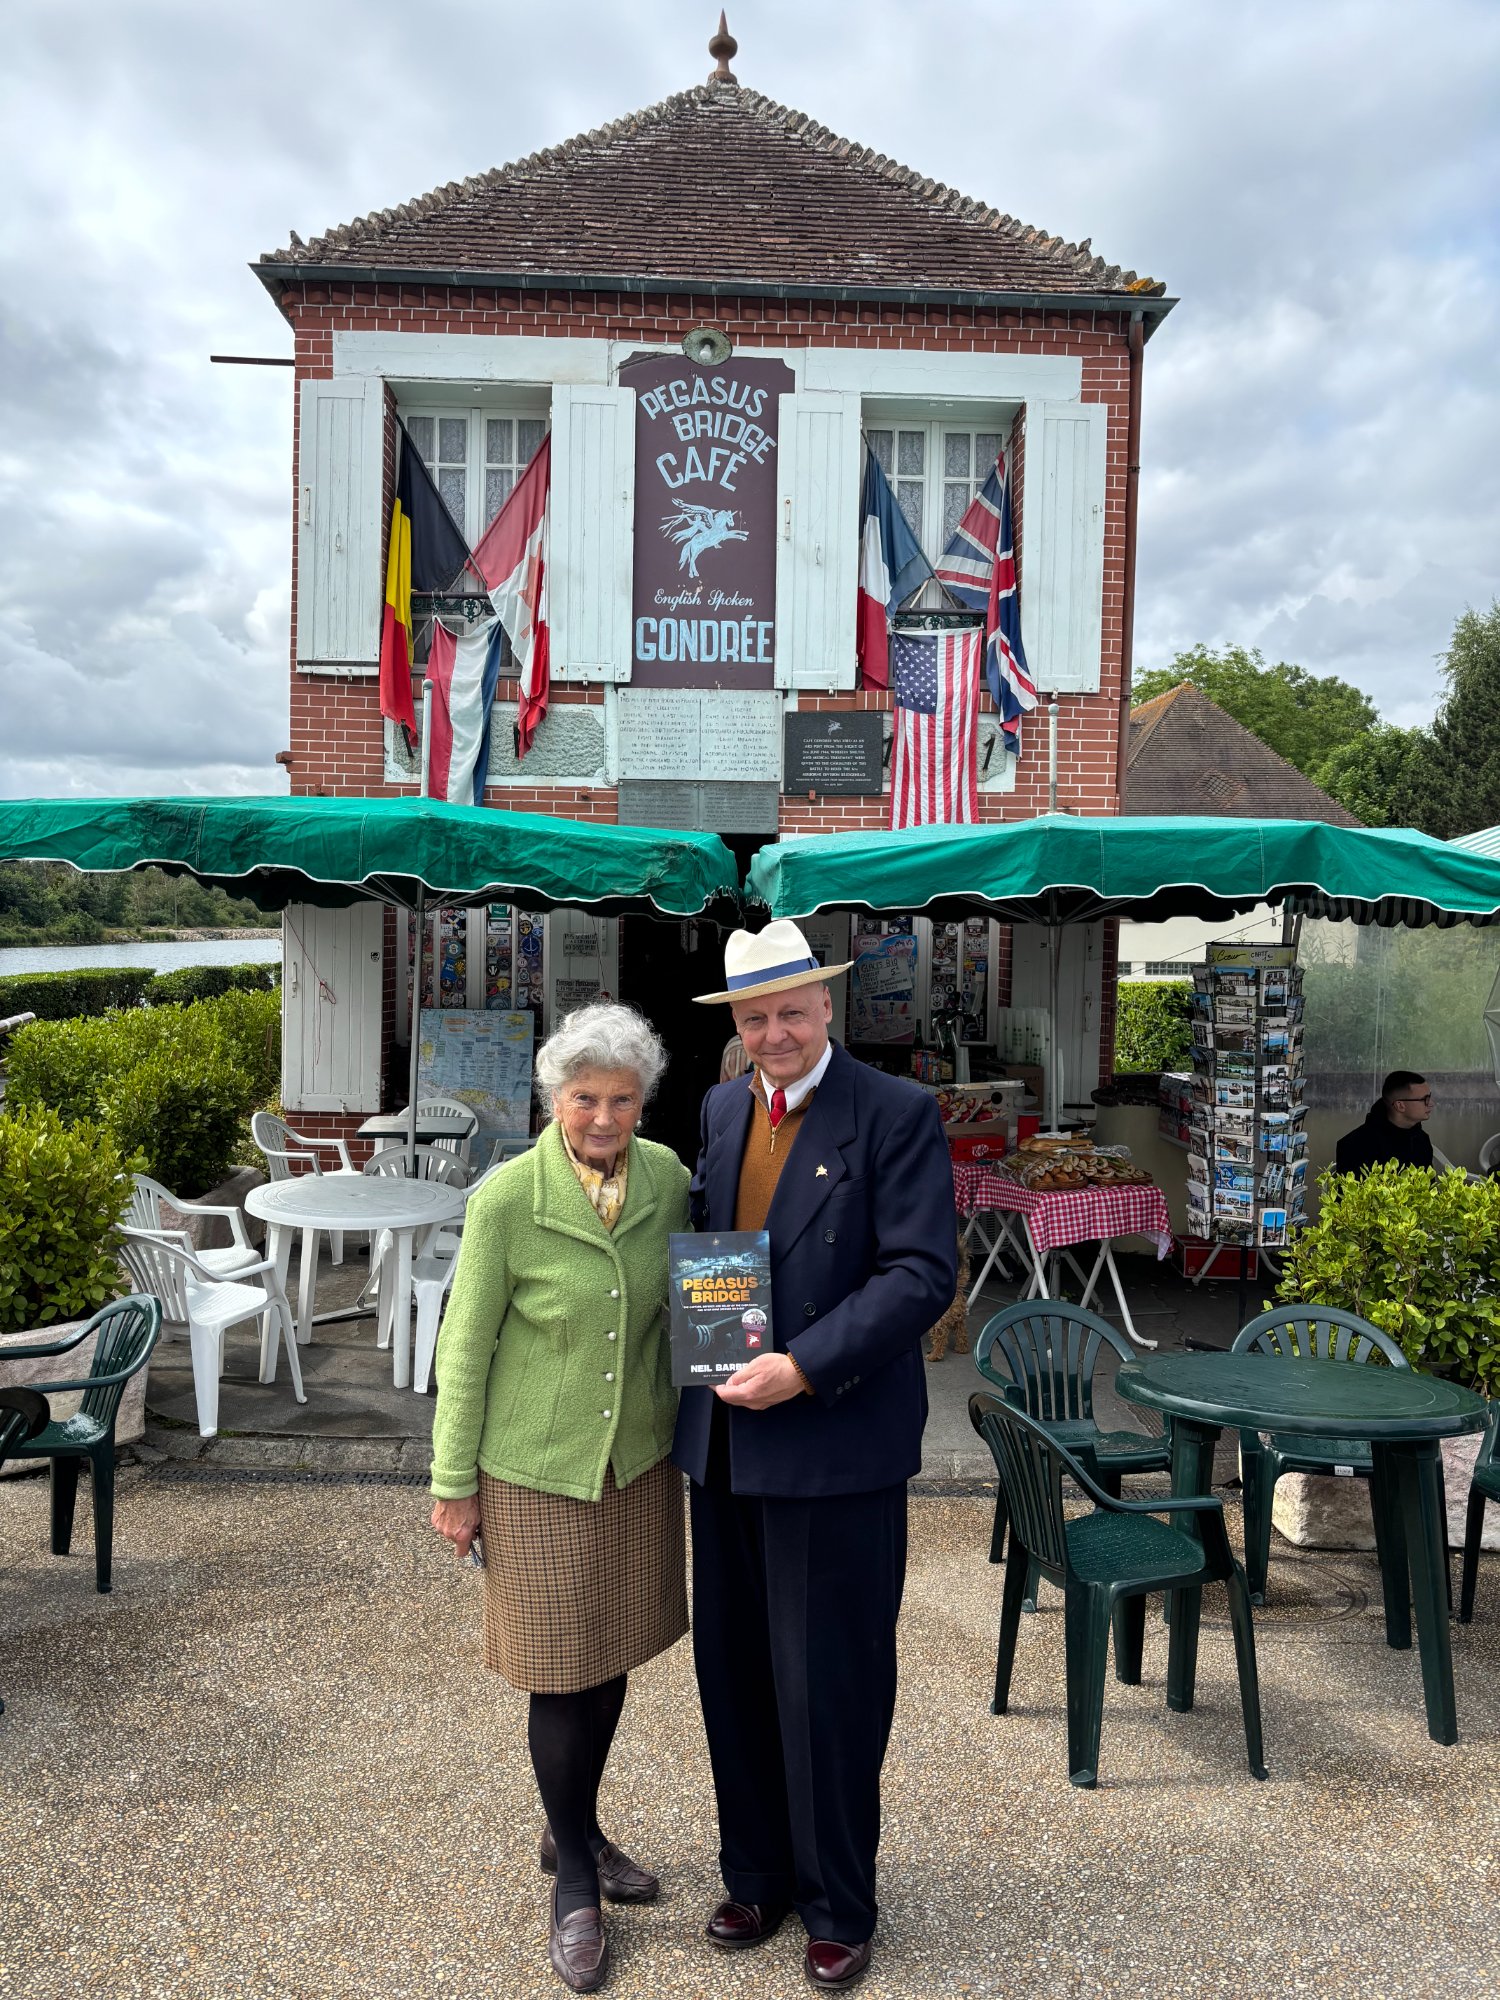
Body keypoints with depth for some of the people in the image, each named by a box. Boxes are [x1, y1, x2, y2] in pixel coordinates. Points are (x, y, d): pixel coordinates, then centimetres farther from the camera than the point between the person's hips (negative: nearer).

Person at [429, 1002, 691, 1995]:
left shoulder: (666, 1177, -6)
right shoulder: (507, 1199, -17)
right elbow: (466, 1348, -9)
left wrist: (690, 1432, 8)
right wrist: (454, 1485, -5)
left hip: (640, 1459, 4)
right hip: (537, 1468, -4)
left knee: (615, 1659, 17)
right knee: (563, 1672, 6)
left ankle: (576, 1832, 42)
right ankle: (574, 1882, 30)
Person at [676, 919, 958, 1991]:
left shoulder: (897, 1114, -10)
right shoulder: (720, 1109, 8)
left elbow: (923, 1272, -16)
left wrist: (803, 1368, -21)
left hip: (836, 1446, -5)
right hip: (724, 1440, 6)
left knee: (831, 1685, 7)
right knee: (734, 1672, 17)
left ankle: (839, 1905, 29)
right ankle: (757, 1875, 37)